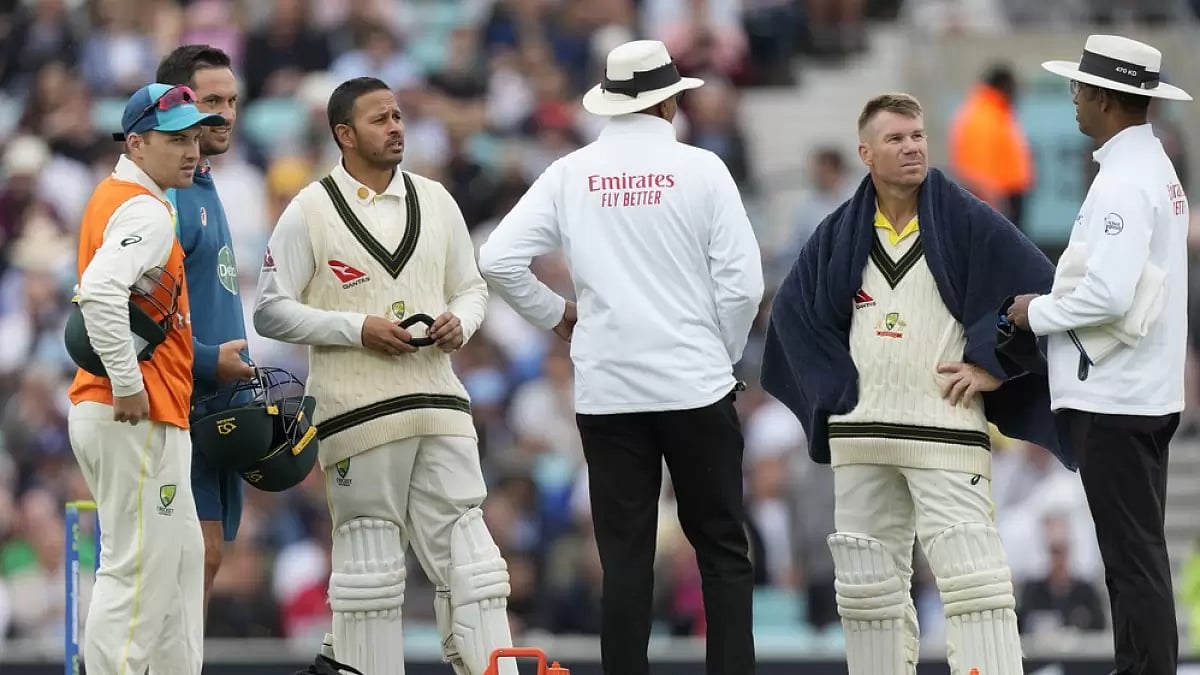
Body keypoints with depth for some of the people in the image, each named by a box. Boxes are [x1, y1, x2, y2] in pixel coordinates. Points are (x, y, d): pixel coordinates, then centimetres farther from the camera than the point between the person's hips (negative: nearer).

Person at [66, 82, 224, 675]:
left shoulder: (112, 197, 17)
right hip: (136, 419, -11)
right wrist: (129, 385, -25)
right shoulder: (146, 212, -15)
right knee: (138, 569, -9)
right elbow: (100, 292, -32)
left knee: (182, 558, 18)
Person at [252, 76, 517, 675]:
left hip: (440, 407, 4)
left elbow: (471, 288, 21)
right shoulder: (310, 212, -2)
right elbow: (271, 312, -4)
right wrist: (359, 328, -13)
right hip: (358, 416, -4)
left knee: (468, 557, 0)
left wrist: (460, 322, -2)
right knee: (368, 565, 0)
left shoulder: (435, 201, 12)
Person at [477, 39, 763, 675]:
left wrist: (556, 314, 12)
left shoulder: (571, 174, 1)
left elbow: (498, 259, -3)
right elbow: (742, 281, -7)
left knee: (625, 559, 6)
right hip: (695, 385, -2)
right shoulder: (699, 170, -5)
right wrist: (722, 355, 9)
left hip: (606, 390, 2)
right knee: (722, 551, 7)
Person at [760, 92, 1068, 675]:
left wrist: (992, 363, -7)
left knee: (971, 572, -14)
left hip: (946, 426, -5)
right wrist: (833, 382, 7)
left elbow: (1041, 287, -4)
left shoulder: (966, 222, -3)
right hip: (861, 432, 5)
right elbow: (793, 308, 17)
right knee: (865, 579, 9)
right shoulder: (840, 234, 9)